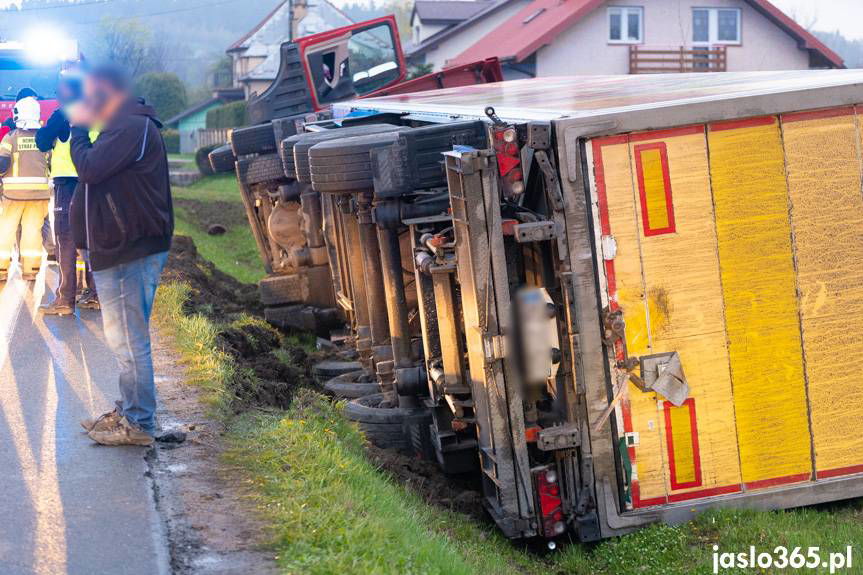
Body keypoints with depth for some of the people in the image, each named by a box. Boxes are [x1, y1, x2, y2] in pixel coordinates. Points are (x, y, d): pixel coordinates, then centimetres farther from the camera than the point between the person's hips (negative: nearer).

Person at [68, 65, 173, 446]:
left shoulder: (132, 129, -18)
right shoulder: (124, 127, 18)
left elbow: (89, 169, -23)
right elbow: (92, 169, 18)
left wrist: (79, 129, -9)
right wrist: (81, 128, 6)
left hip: (130, 253, -11)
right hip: (119, 249, 11)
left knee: (129, 339, -6)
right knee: (123, 337, 19)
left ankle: (138, 425, 0)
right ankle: (128, 411, 30)